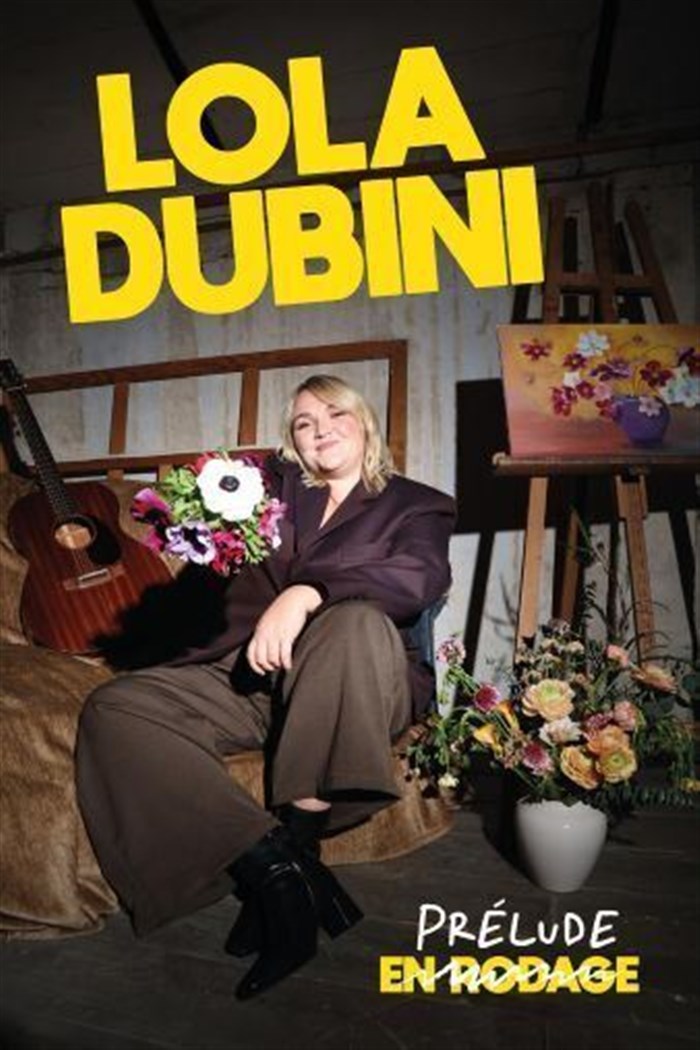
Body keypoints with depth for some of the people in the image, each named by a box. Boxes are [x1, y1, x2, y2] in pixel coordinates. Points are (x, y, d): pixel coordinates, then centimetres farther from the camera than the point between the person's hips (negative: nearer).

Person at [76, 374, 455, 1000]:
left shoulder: (416, 504, 9)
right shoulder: (281, 490, 21)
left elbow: (421, 576, -13)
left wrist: (305, 594, -27)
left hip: (359, 691, -4)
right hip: (254, 674, 4)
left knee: (356, 621, -36)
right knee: (113, 710, -16)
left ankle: (292, 839, -24)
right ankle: (275, 871, -26)